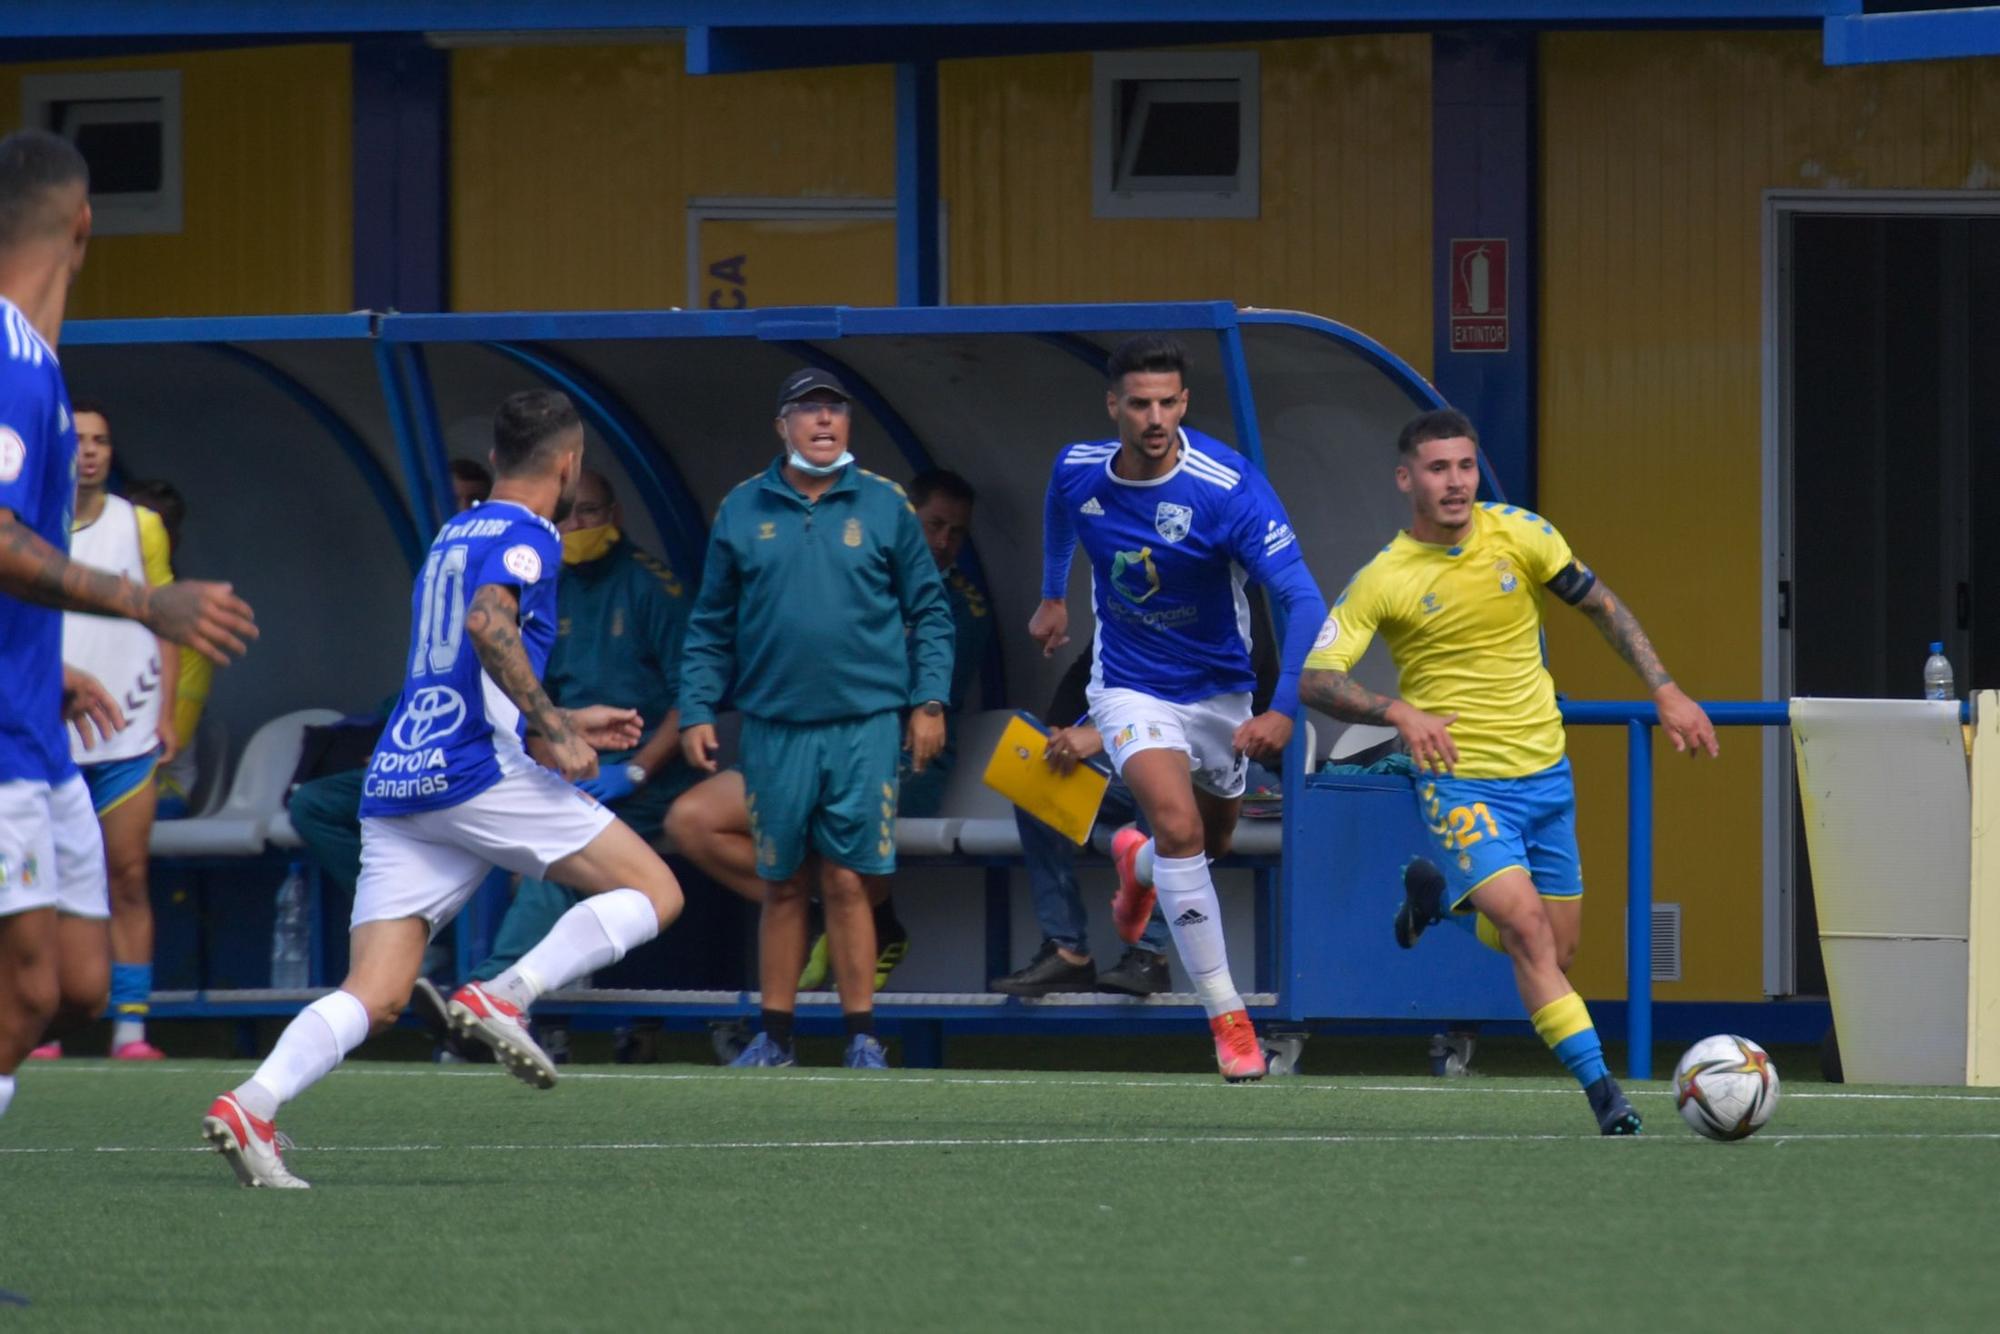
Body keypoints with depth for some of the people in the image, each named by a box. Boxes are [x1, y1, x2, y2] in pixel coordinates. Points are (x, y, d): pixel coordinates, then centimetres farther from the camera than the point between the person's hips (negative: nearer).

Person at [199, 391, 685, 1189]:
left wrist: (562, 724, 39)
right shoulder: (527, 536, -1)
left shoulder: (451, 537, 26)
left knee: (374, 997, 0)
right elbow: (488, 622, -22)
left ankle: (252, 1103, -23)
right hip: (479, 776, -8)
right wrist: (552, 729, -17)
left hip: (395, 788, 8)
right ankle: (504, 996, -14)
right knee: (654, 892, 3)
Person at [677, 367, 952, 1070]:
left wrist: (928, 700, -1)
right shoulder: (742, 511, 7)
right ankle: (775, 1035, 12)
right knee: (782, 885, 6)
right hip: (774, 723, 2)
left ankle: (862, 1038, 1)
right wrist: (696, 710, 3)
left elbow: (929, 610, 7)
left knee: (846, 881, -5)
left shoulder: (884, 505, 4)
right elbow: (711, 625, 11)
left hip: (865, 724, -2)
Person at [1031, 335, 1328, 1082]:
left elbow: (1303, 600, -31)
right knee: (1178, 823, -23)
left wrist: (1284, 710, -40)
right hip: (1131, 685, 0)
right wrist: (1053, 594, 23)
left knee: (1211, 839, 20)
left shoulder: (1230, 488, -27)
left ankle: (1139, 864, 59)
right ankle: (1227, 1019, -18)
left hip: (1217, 688, 0)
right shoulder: (1077, 470, -13)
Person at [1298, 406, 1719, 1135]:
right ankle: (1602, 1090, -20)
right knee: (1529, 930, -22)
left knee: (1558, 948, 10)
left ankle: (1440, 897, 36)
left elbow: (1604, 608, 9)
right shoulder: (1383, 581, -11)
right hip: (1460, 780, -4)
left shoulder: (1519, 534, -3)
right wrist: (1398, 711, -31)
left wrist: (1667, 693, 3)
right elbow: (1315, 679, -14)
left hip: (1544, 772, 4)